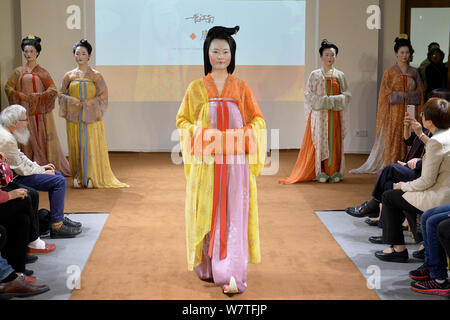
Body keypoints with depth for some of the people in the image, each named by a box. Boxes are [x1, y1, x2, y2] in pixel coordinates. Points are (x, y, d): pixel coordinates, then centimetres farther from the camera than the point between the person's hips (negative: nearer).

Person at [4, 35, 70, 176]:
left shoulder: (42, 72, 6)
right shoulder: (18, 72, 11)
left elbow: (53, 90, -2)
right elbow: (8, 87, 7)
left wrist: (37, 97, -13)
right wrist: (22, 96, -8)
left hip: (41, 112, -1)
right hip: (25, 113, 1)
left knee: (44, 140, -4)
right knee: (27, 141, -1)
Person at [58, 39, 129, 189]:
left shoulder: (96, 76, 2)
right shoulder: (69, 76, 9)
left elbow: (103, 97, -1)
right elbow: (61, 94, 12)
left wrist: (85, 103, -12)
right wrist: (72, 101, -8)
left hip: (92, 117, -2)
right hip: (74, 118, 2)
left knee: (92, 146, -4)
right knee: (76, 147, 2)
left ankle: (92, 177, 3)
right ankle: (78, 177, 10)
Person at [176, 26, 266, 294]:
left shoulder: (242, 88, 7)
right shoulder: (196, 88, 7)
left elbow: (258, 120, 8)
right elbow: (182, 120, 10)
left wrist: (243, 133, -11)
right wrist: (199, 133, -10)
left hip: (235, 163, -1)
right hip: (205, 163, 1)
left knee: (233, 217, -6)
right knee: (207, 214, 4)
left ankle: (233, 276, -7)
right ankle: (207, 267, 20)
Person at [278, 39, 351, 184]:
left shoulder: (340, 75, 11)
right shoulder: (315, 75, 7)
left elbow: (347, 95, 4)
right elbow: (308, 94, -1)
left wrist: (332, 100, -12)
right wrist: (324, 101, -14)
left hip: (335, 114, 2)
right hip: (319, 114, -1)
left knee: (335, 140, -1)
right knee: (320, 139, -5)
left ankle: (335, 171, 2)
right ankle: (320, 171, -4)